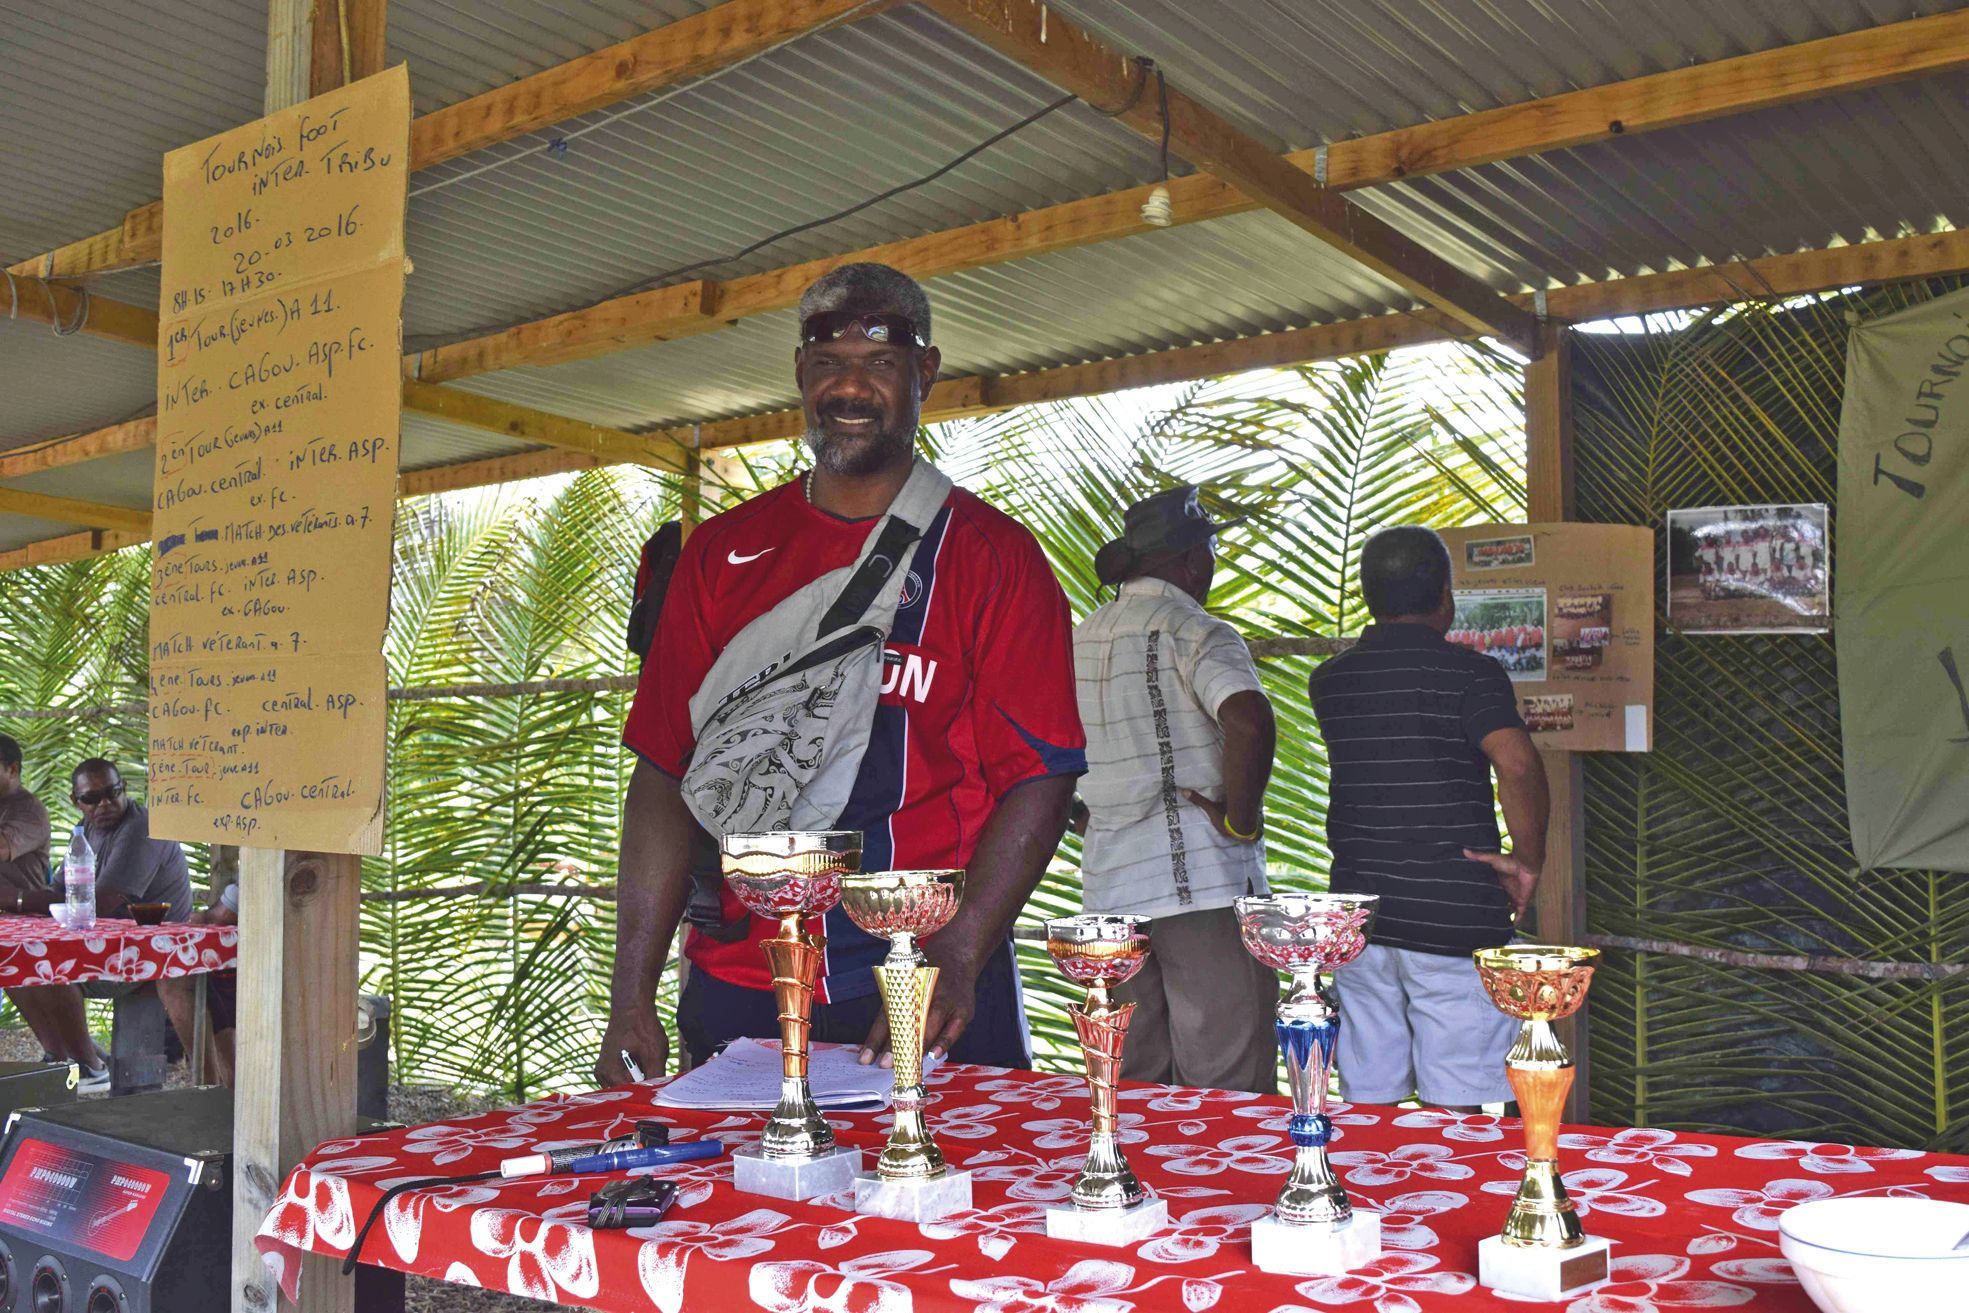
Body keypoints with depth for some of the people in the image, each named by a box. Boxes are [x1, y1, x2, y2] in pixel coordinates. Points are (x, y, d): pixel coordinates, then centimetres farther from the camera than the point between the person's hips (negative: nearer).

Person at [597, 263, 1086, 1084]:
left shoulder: (991, 555, 0)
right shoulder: (723, 552, 8)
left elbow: (1039, 778, -7)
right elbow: (666, 775, 5)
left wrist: (956, 962, -19)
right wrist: (631, 996, -1)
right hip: (735, 995, 3)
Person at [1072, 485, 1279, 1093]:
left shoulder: (1081, 637, 13)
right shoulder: (1195, 632, -10)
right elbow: (1250, 722, -28)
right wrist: (1241, 817, -15)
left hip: (1109, 881, 7)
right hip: (1206, 883, -7)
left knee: (1137, 1083, 14)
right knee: (1228, 1088, 0)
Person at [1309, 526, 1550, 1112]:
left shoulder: (1328, 680, 8)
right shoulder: (1468, 674, -9)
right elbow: (1517, 763, -24)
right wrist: (1528, 858, -12)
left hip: (1359, 914, 5)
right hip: (1454, 919, -5)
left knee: (1367, 1101, 11)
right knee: (1456, 1109, 3)